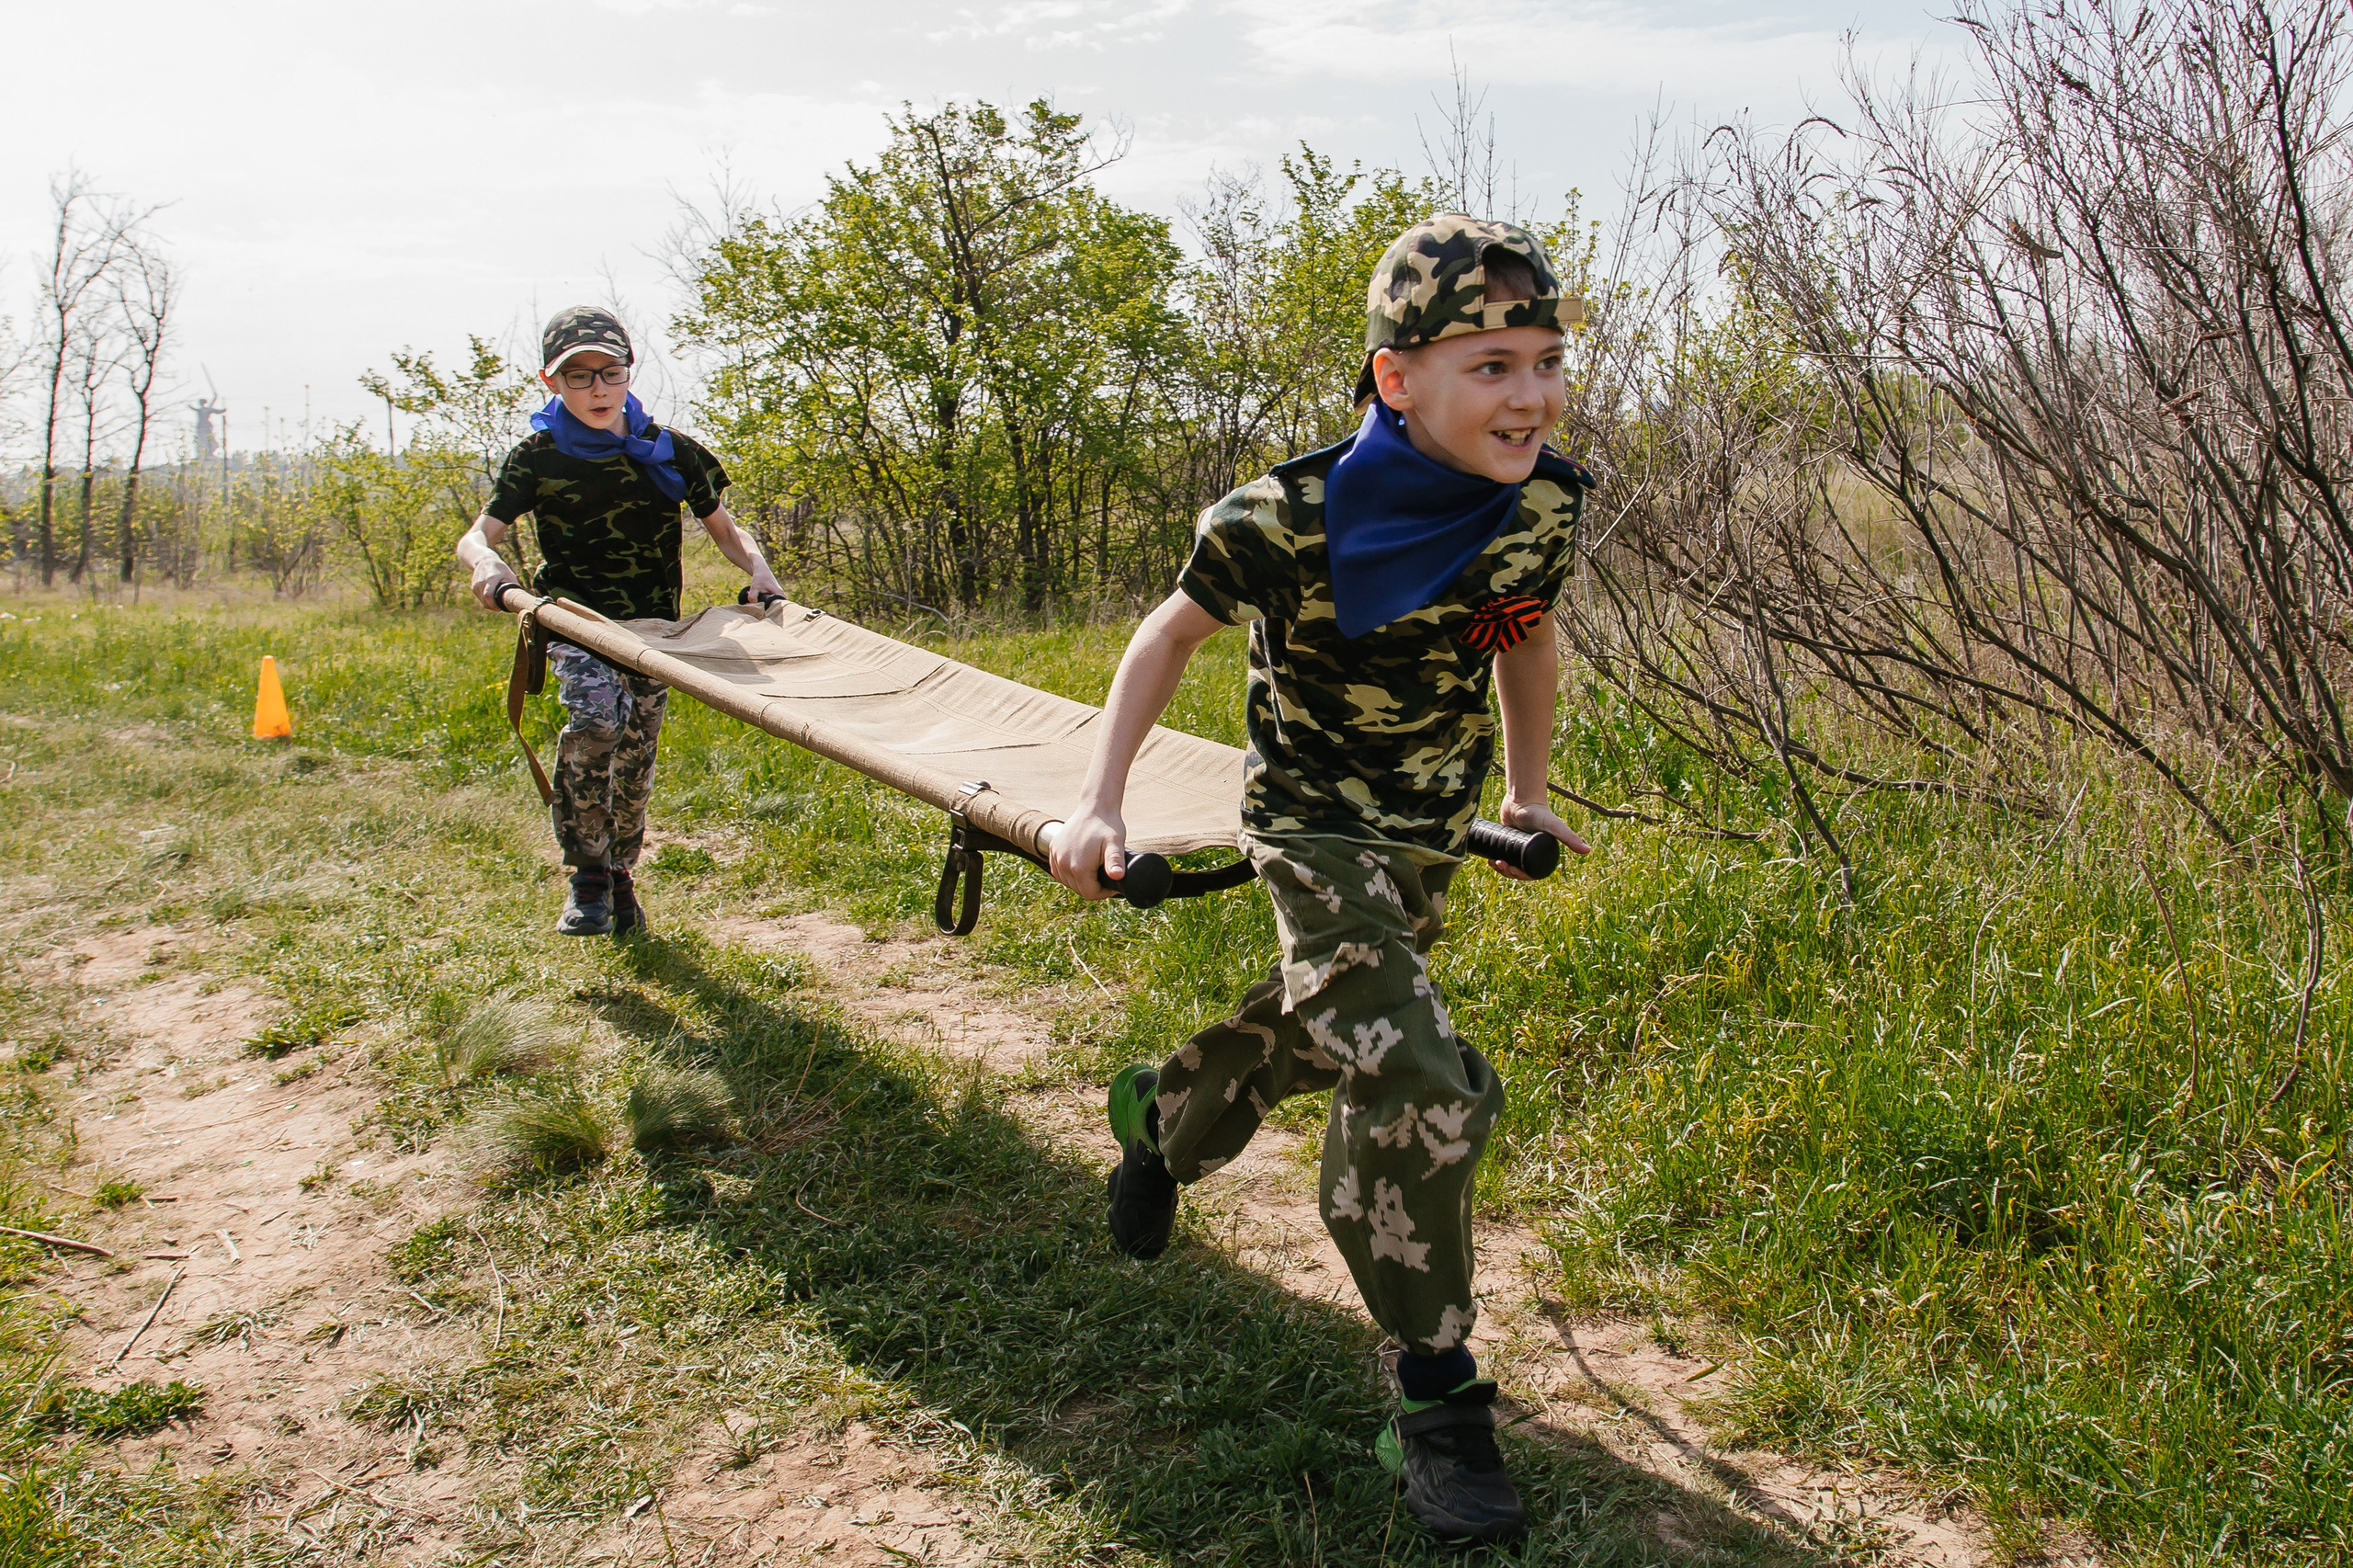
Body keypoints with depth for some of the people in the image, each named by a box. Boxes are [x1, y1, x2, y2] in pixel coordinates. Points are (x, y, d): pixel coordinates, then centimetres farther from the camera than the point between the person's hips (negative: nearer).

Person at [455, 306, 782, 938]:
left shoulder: (670, 453, -2)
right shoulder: (538, 458, -4)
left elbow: (724, 529, 7)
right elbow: (476, 536, -7)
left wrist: (758, 569, -15)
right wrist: (487, 562, -31)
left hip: (653, 625, 2)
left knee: (636, 757, 6)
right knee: (596, 715, -29)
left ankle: (621, 874, 31)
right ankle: (588, 874, -16)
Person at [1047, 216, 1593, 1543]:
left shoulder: (1547, 503, -13)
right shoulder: (1292, 521, -28)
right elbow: (1175, 636, -10)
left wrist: (1530, 789, 18)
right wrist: (1102, 804, -11)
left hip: (1435, 829, 6)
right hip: (1315, 825, -6)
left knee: (1333, 1025, 24)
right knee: (1421, 1085, -18)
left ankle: (1166, 1113, 57)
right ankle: (1438, 1408, -1)